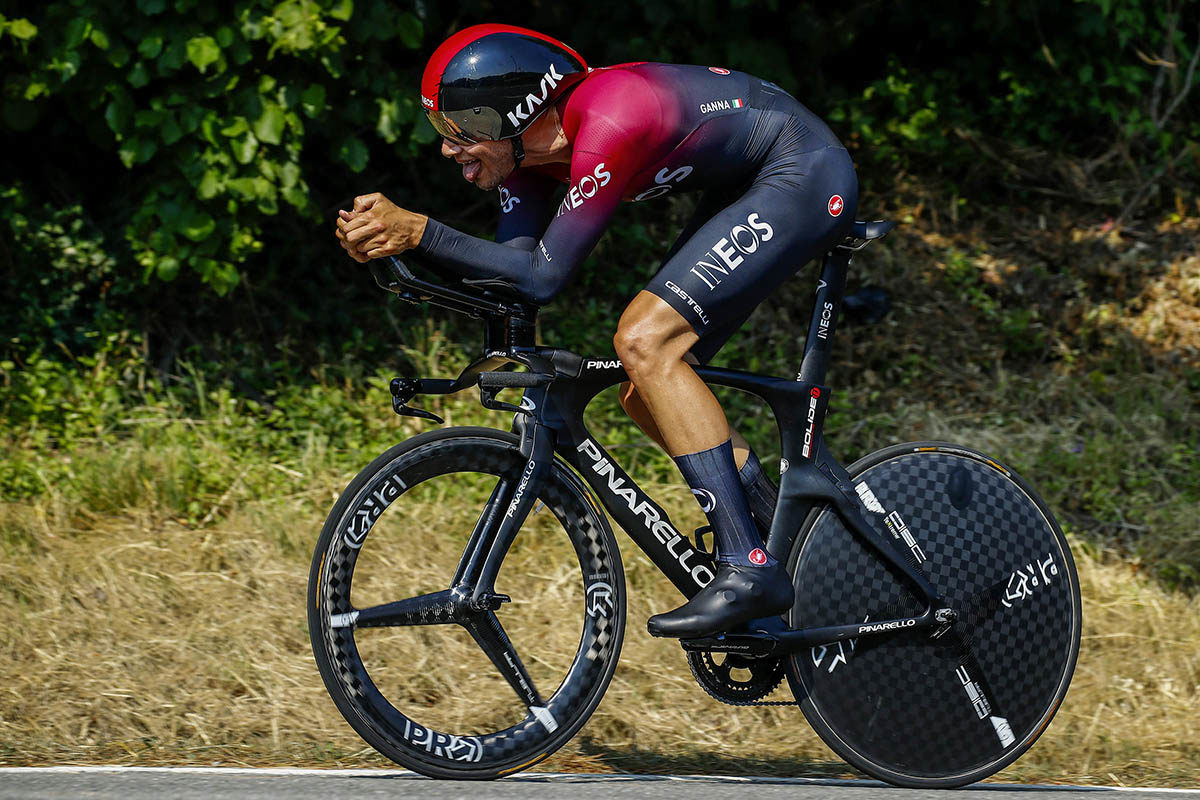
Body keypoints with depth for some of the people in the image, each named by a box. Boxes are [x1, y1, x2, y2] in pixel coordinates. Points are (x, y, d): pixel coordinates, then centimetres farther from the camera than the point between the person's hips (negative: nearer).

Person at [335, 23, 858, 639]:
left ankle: (749, 571, -22)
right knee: (646, 391, 4)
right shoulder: (529, 145, -3)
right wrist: (392, 240, -18)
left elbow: (544, 276, -30)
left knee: (644, 340, -21)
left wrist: (418, 231, -34)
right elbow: (510, 268, -5)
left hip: (806, 173, -10)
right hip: (747, 190, 10)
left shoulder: (608, 125, -31)